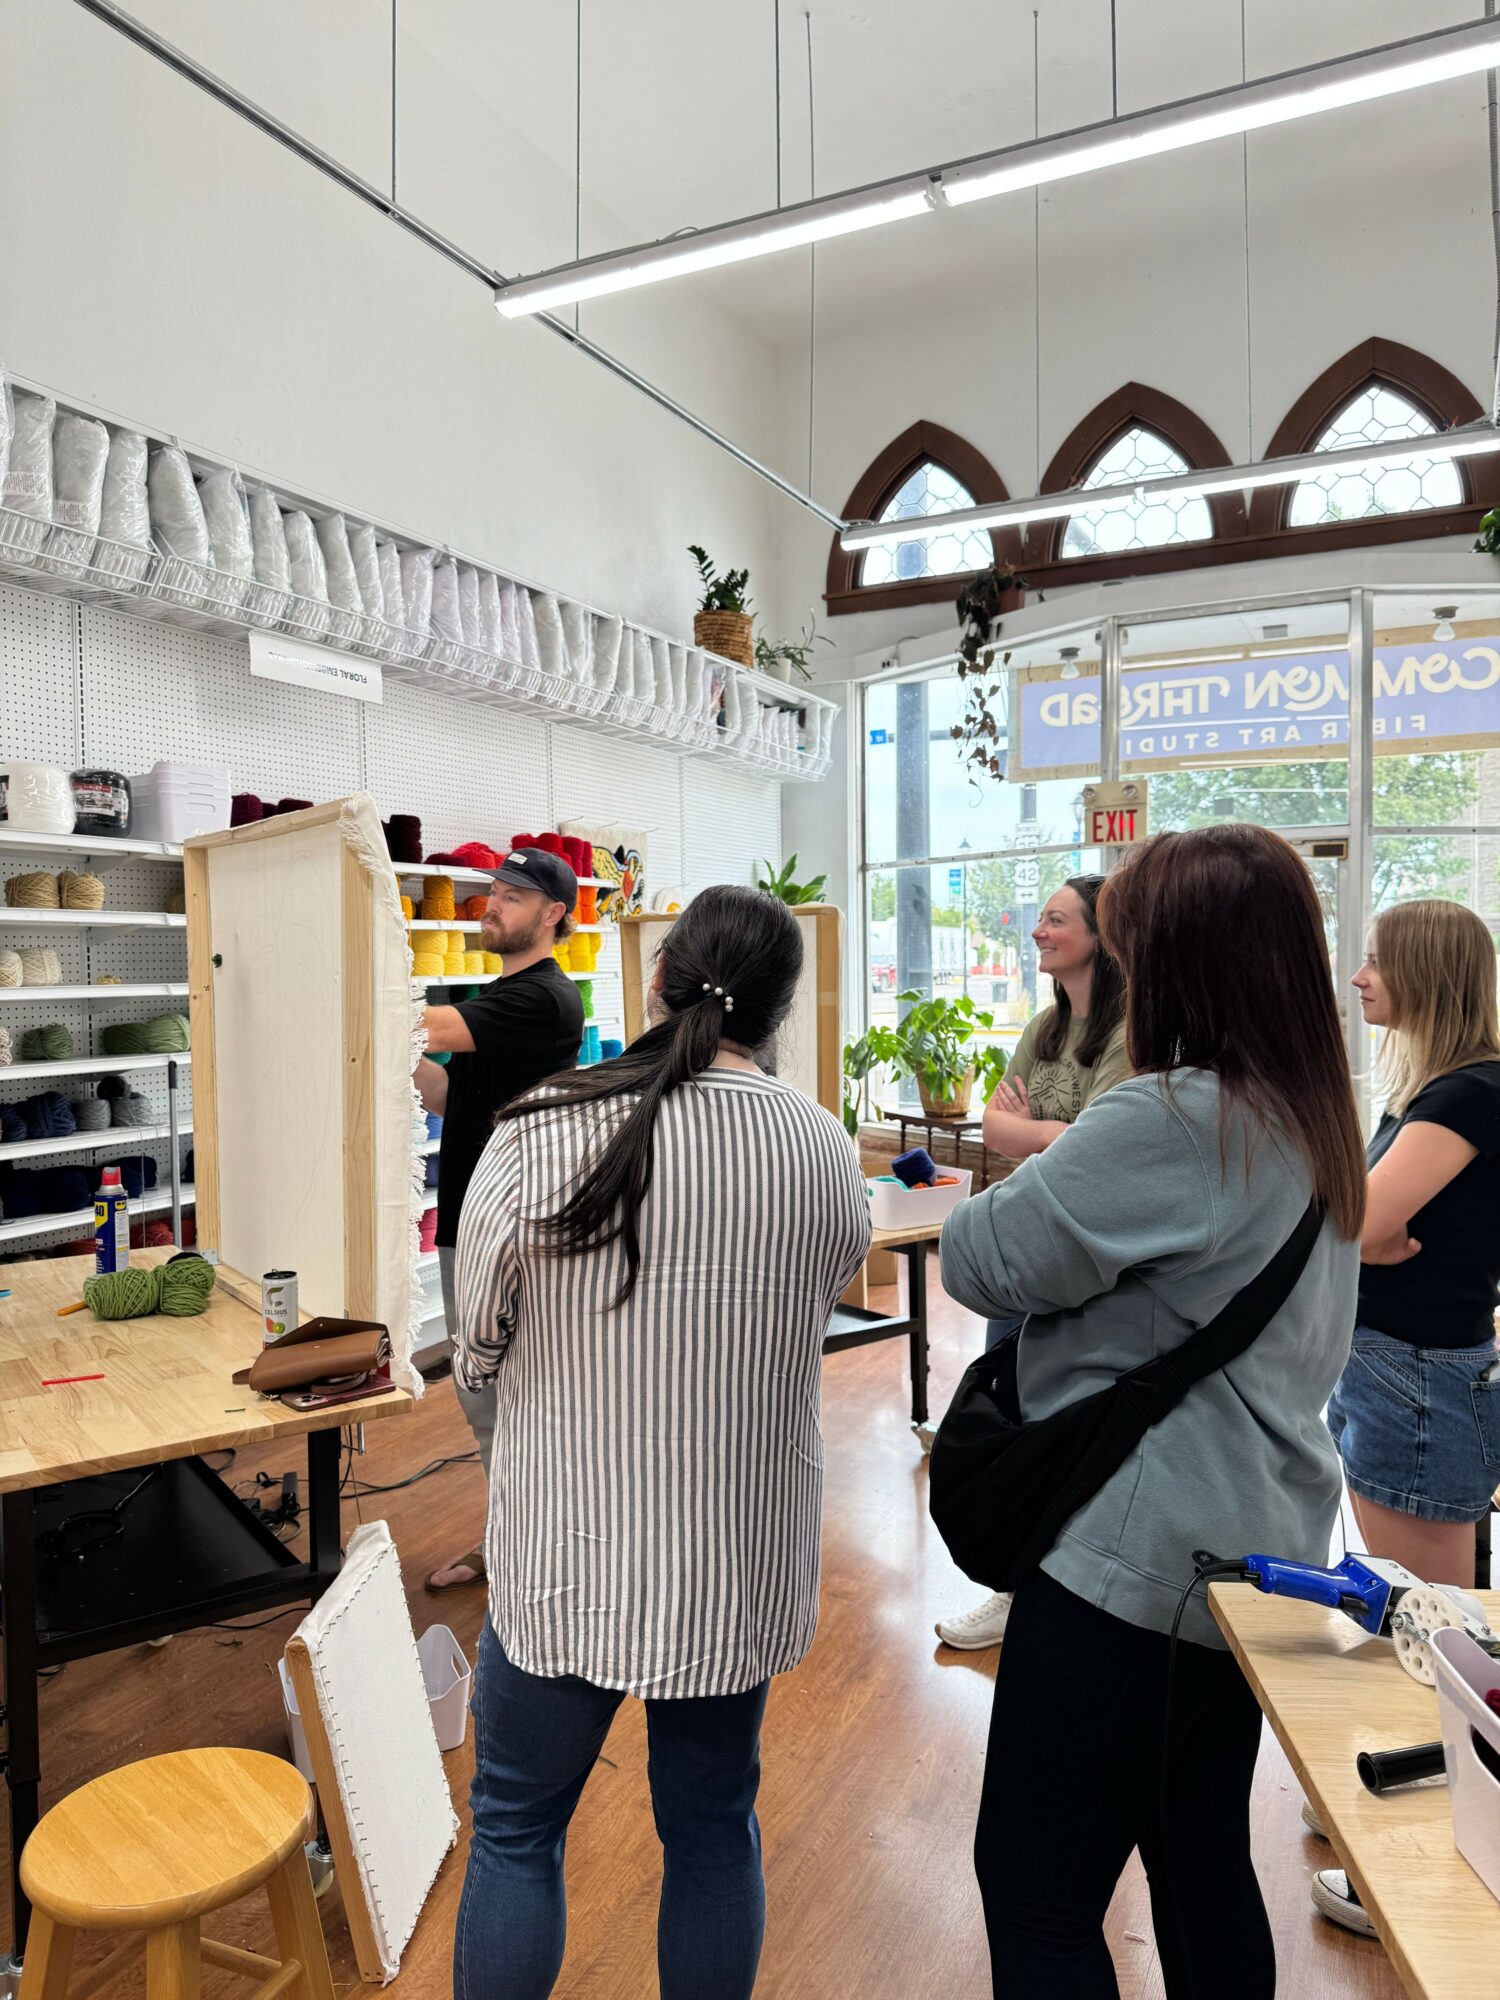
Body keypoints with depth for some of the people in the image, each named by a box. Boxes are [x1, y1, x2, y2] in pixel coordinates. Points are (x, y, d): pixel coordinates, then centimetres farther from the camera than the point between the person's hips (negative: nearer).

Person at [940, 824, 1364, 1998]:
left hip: (1135, 1566, -9)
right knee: (1204, 1861, 23)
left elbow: (980, 1259, -18)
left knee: (1037, 1885, 8)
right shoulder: (1314, 1121, 6)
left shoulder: (1174, 1121, -24)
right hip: (1262, 1551, 9)